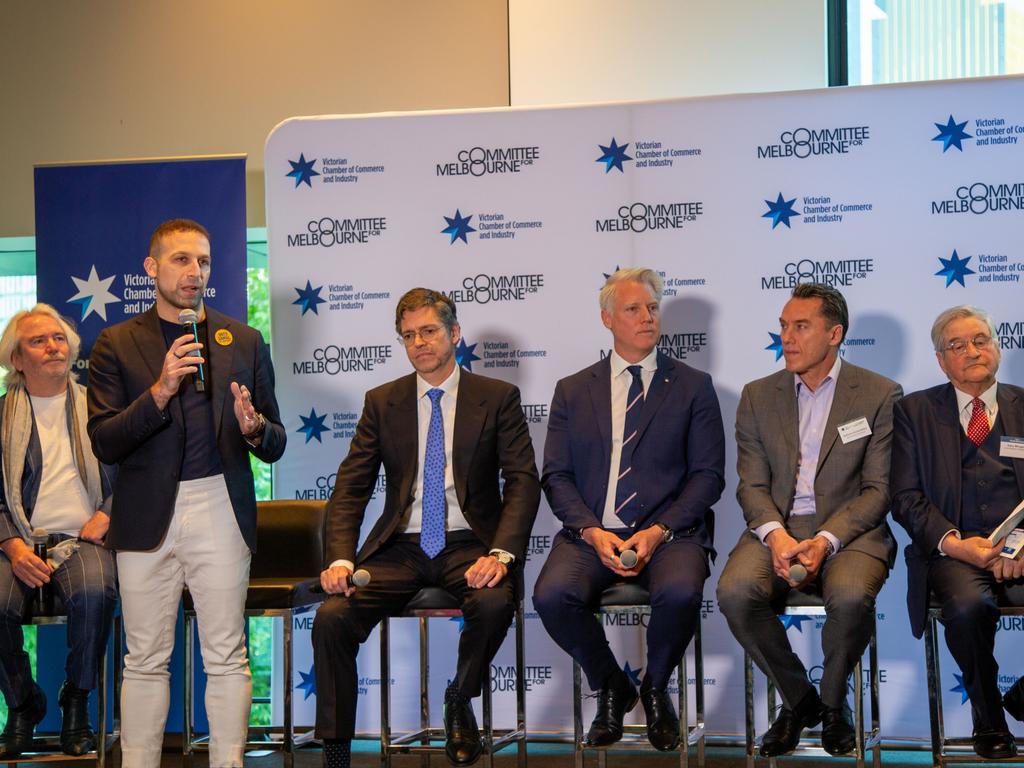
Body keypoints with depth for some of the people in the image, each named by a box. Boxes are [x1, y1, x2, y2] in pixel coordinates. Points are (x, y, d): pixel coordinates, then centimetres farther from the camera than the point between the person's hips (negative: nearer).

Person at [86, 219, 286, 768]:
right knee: (145, 659, 3)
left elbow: (274, 445, 10)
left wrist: (254, 428, -13)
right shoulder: (116, 345, 5)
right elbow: (104, 443, -5)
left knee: (226, 657, 1)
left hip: (220, 512, 1)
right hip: (147, 516, -1)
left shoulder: (244, 342, 10)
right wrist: (160, 391, -17)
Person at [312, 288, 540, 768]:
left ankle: (460, 702, -5)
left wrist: (501, 553, -22)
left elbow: (523, 481, -4)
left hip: (468, 545, -2)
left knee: (494, 603, -34)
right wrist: (340, 560, -13)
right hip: (401, 546, 2)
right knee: (331, 617, -23)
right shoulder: (382, 403, 10)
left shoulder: (498, 398, 3)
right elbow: (350, 489, 5)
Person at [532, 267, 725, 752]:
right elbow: (556, 476, 8)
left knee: (679, 594, -34)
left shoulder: (693, 387, 10)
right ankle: (611, 688, 0)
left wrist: (658, 531, -11)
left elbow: (708, 475, 4)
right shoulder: (572, 392, 15)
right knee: (552, 596, -28)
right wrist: (593, 532, -10)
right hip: (591, 535, 1)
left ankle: (655, 688, -1)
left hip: (668, 534, -1)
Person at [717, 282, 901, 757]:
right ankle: (797, 699, -4)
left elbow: (879, 488, -2)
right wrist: (776, 535, -16)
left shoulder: (880, 395, 3)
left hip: (850, 530, -2)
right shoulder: (758, 397, 11)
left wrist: (826, 540, -17)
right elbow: (752, 485, 6)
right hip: (776, 526, 3)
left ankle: (833, 704, -4)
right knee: (735, 593, -29)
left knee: (850, 598, -35)